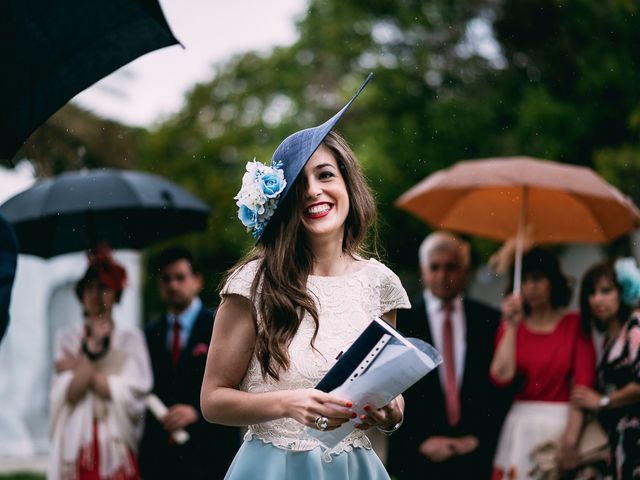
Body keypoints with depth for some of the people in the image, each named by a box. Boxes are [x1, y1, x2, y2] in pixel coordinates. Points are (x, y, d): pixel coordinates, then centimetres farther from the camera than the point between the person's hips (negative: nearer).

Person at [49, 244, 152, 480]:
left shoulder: (131, 338, 9)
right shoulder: (68, 339, 11)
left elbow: (133, 392, -3)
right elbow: (68, 394, -2)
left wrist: (80, 368, -2)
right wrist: (93, 347, -12)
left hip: (118, 446, 0)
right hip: (77, 445, 0)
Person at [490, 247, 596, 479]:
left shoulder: (575, 324, 1)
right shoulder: (510, 327, 8)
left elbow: (583, 384, -8)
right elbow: (502, 376, -9)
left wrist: (570, 440, -17)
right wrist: (511, 325, -10)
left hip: (563, 424, -2)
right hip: (520, 427, 2)